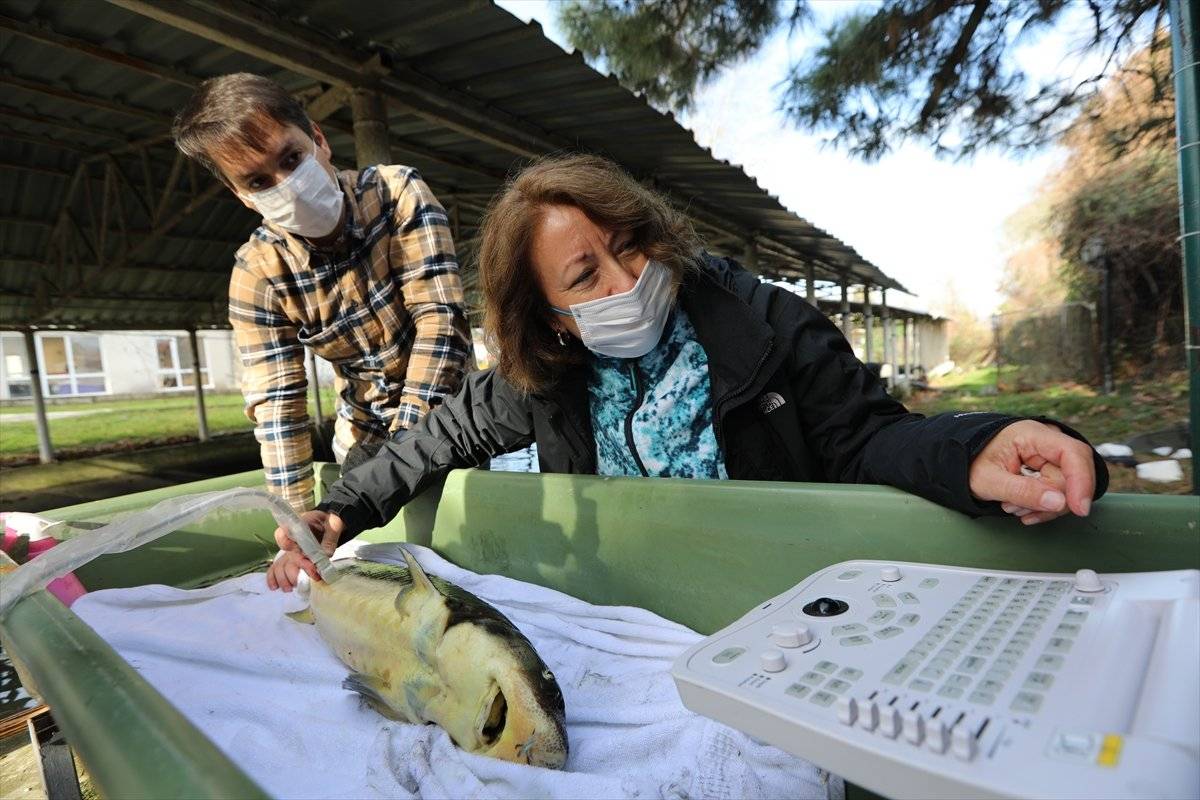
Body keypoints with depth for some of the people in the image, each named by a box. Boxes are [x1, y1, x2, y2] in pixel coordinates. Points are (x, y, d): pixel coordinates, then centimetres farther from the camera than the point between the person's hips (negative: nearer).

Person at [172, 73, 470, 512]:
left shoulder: (397, 192, -19)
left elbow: (439, 316, -25)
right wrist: (297, 517, -28)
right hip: (364, 437, 2)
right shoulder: (257, 274, -15)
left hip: (446, 413, -1)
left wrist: (406, 443, -31)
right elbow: (277, 403, -17)